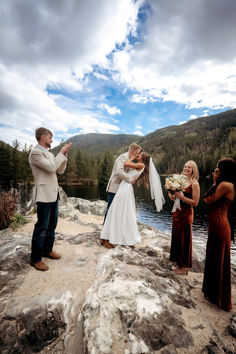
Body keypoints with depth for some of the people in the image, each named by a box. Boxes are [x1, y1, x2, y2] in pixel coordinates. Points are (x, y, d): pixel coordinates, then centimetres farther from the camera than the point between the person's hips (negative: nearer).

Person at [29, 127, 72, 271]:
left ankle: (47, 250, 31)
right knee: (42, 227, -1)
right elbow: (51, 168, -20)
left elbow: (60, 170, 14)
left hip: (53, 194, 9)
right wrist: (61, 153, -10)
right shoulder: (35, 152, -11)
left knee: (52, 225, 16)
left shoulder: (50, 154, 16)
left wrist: (65, 154, 5)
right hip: (44, 195, -9)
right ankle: (35, 258, 13)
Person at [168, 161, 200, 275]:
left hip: (186, 214, -7)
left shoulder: (194, 184, -11)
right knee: (176, 238, 15)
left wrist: (181, 197, -22)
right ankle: (179, 263, 33)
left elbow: (195, 202, -16)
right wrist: (171, 194, -6)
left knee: (185, 239, 6)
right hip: (177, 212, 7)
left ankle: (185, 266, 25)